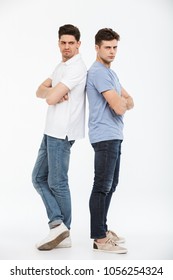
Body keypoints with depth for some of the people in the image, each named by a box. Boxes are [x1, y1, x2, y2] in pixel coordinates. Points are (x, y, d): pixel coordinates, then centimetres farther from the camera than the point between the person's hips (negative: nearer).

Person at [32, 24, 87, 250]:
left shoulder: (76, 67, -13)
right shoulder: (61, 67, 19)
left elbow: (51, 98, -20)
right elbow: (40, 92, 10)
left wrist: (51, 92, 2)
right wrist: (54, 92, -10)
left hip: (61, 133, -10)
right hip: (52, 131, 10)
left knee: (57, 183, -1)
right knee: (39, 178, 9)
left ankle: (64, 232, 11)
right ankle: (57, 224, 6)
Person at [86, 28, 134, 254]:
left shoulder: (111, 73, 19)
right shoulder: (98, 72, -14)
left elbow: (129, 102, 16)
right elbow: (119, 107, -21)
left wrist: (123, 101, -7)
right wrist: (123, 101, 2)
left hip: (113, 137, 10)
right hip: (105, 137, -10)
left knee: (110, 185, 14)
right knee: (102, 186, -7)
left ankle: (102, 229, 25)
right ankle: (100, 239, -1)